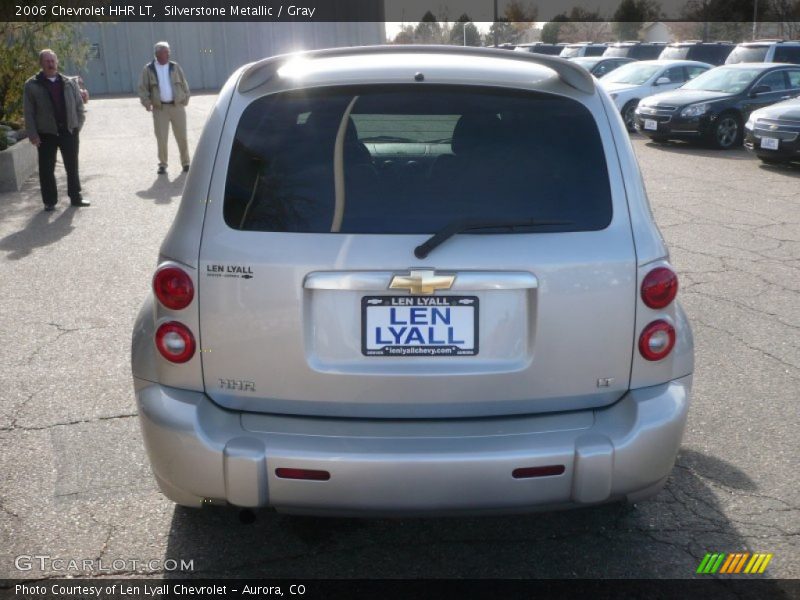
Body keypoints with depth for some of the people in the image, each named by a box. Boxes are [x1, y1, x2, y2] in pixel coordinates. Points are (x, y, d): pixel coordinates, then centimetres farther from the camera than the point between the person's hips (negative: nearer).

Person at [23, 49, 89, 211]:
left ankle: (75, 197, 22)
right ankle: (49, 201, 12)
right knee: (46, 169, 2)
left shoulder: (70, 82, 6)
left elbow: (79, 106, 10)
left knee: (72, 166, 10)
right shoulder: (31, 85, -2)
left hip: (69, 131, 2)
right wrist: (33, 135, -9)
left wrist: (78, 125, 0)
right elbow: (29, 113, -3)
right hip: (46, 134, -2)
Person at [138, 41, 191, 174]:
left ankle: (185, 162, 14)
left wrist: (185, 99, 2)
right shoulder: (148, 69, 2)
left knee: (181, 136, 4)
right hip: (159, 108, -1)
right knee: (161, 138, 1)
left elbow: (184, 84, 11)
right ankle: (162, 164, 12)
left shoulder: (175, 67, 6)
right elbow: (143, 88, 2)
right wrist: (147, 103, -10)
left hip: (177, 107, 1)